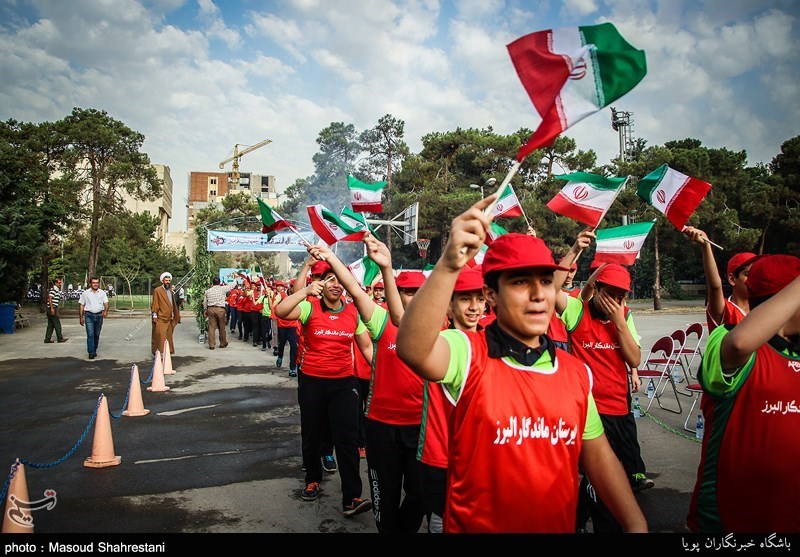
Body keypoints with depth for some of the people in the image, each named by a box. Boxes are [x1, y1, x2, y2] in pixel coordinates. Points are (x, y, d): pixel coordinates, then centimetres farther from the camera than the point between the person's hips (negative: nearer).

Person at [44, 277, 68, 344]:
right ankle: (60, 338, 2)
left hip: (54, 309, 10)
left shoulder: (58, 290, 18)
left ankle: (47, 339, 12)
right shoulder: (53, 289, -12)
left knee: (50, 325, 10)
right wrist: (52, 308, -23)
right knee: (57, 324, -4)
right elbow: (50, 298, -19)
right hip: (52, 309, -10)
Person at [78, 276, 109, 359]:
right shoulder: (85, 293, 4)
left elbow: (106, 303, -2)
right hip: (89, 316, -2)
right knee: (90, 334, -10)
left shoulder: (102, 293, 8)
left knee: (97, 335, 9)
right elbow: (81, 306, 6)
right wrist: (81, 317, 3)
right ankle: (91, 352, -10)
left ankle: (94, 350, 22)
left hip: (99, 315, 2)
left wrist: (105, 310, -23)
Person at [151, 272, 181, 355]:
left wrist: (176, 315, 19)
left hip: (169, 318, 7)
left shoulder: (171, 291, 14)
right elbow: (155, 304, -9)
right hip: (160, 318, -7)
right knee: (160, 336, -9)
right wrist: (154, 315, -13)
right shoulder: (157, 290, -6)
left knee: (168, 336, 11)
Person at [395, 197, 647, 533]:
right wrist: (449, 266, -52)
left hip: (559, 525, 5)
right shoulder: (468, 353, -19)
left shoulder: (577, 372, -3)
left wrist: (636, 524, -5)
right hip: (476, 525, -4)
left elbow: (598, 455, 5)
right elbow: (412, 349, -40)